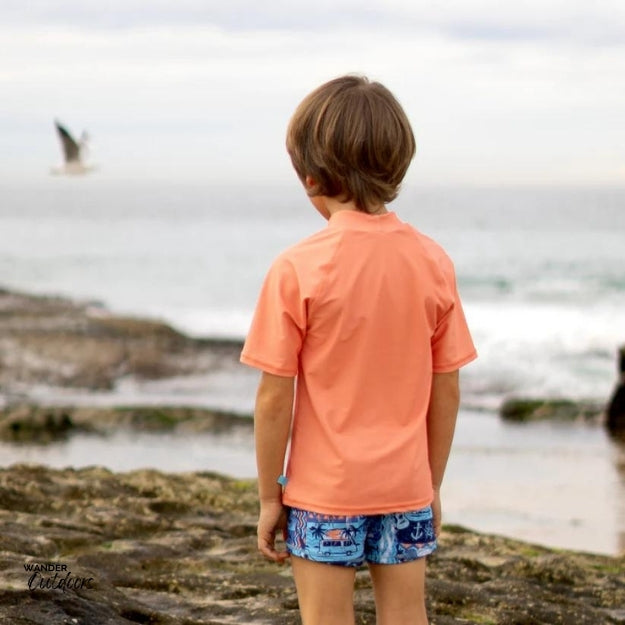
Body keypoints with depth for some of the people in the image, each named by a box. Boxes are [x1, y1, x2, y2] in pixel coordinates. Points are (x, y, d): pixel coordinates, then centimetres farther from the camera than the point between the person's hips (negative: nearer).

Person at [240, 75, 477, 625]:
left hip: (324, 495, -3)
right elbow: (446, 392, 4)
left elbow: (274, 399, -11)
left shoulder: (298, 270, -13)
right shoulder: (433, 264, -2)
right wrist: (433, 486, 15)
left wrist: (269, 496, 0)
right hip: (406, 489, 3)